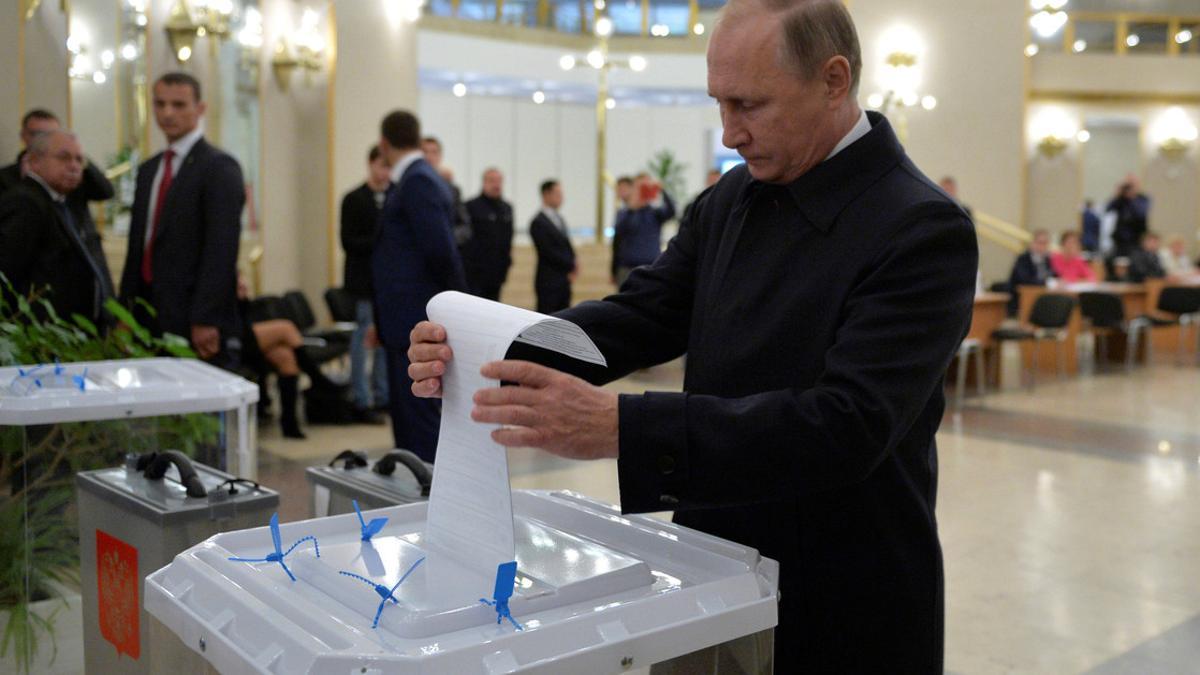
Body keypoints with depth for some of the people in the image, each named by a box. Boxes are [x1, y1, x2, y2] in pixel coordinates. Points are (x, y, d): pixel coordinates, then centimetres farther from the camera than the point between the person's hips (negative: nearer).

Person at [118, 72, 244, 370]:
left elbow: (221, 250, -14)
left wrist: (205, 321, -19)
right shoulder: (148, 170, 17)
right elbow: (137, 248, 19)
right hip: (150, 322, 7)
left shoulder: (219, 167, -7)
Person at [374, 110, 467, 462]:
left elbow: (441, 250, -20)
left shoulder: (418, 181, -13)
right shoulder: (419, 178, 16)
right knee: (404, 410, 14)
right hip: (406, 320, 10)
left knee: (418, 413, -6)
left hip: (416, 322, -10)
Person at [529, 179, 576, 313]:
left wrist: (572, 264, -2)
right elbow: (548, 252, -16)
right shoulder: (539, 222, -11)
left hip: (564, 280, 8)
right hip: (549, 281, -8)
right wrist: (571, 267, -9)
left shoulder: (559, 219, 15)